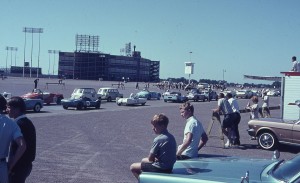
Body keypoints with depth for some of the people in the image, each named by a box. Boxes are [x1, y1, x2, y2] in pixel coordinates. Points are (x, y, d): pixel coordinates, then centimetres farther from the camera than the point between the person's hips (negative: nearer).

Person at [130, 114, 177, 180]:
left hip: (161, 169, -9)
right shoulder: (171, 137, 3)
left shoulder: (158, 139, -22)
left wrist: (155, 159, 6)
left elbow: (150, 158, -14)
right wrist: (156, 158, 5)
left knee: (133, 167, 3)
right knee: (143, 160, 30)